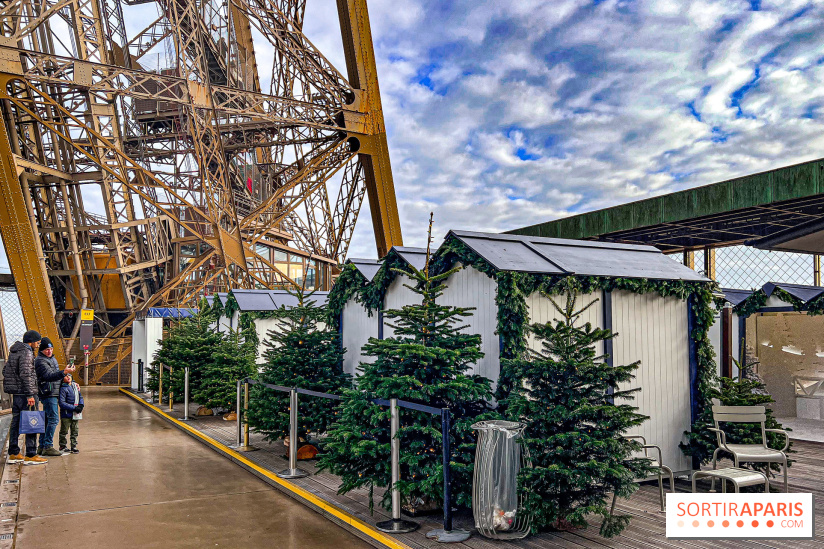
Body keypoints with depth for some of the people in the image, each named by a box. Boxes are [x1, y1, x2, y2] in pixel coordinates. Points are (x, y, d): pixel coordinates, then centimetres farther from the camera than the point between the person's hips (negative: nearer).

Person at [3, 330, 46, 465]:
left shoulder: (13, 352, 15)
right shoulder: (26, 353, -14)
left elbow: (5, 370, 21)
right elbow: (26, 375, -21)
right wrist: (30, 395, -21)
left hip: (16, 393, 10)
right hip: (25, 393, -10)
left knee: (16, 422, 14)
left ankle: (14, 454, 20)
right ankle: (30, 455, -6)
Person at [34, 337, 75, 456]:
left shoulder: (52, 358, 17)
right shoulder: (40, 361, -14)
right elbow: (49, 376, -28)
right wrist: (64, 372, -40)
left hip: (53, 394, 10)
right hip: (48, 394, -10)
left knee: (47, 420, 12)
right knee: (54, 419, -13)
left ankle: (42, 447, 17)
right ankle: (48, 447, -12)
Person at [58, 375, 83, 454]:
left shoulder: (75, 385, 8)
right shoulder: (63, 388, -12)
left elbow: (80, 396, 17)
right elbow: (62, 403, -16)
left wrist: (81, 405, -2)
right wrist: (74, 408, -18)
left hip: (75, 414, 6)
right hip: (66, 414, -6)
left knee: (74, 431, 10)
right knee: (64, 430, 5)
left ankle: (74, 446, 17)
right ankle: (62, 446, 21)